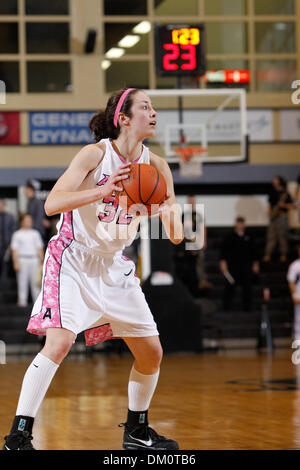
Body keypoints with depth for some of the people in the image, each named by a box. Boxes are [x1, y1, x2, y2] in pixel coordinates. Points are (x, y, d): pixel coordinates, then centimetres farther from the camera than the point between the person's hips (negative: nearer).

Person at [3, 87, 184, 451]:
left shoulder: (154, 165, -1)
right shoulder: (95, 154, -16)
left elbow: (169, 206, 8)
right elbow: (52, 204, -24)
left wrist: (170, 212, -16)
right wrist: (104, 190, -35)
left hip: (114, 264, 6)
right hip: (72, 260, -6)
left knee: (151, 352, 6)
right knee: (60, 341, -23)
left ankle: (136, 429, 27)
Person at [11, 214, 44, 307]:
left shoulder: (35, 234, 13)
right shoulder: (17, 235, 3)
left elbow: (40, 249, 13)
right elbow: (14, 250, -1)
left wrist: (42, 261, 5)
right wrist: (16, 263, -11)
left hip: (34, 260, 3)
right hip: (22, 260, -2)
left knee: (36, 282, 0)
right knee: (22, 282, -3)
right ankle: (22, 301, 0)